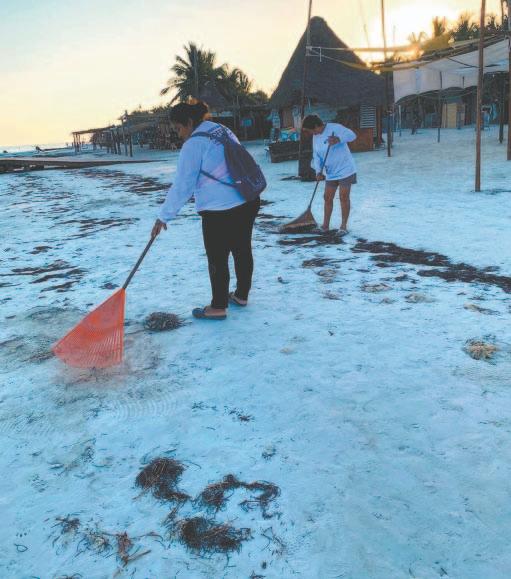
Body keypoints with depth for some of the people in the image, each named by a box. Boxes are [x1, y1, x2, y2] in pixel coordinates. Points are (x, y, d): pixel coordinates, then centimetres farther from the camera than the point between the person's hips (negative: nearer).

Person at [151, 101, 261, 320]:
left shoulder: (194, 144, -12)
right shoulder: (223, 130, 12)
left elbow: (182, 185, -12)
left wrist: (164, 216, -5)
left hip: (220, 212, -8)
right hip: (248, 202, 9)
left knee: (217, 260, 5)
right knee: (242, 250, 19)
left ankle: (218, 307, 17)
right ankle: (241, 295, 36)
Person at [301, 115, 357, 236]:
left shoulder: (335, 128, -14)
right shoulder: (315, 137, 6)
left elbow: (352, 135, -23)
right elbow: (316, 156, 6)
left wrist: (338, 139, -40)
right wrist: (318, 171, -8)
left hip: (345, 170, -7)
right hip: (330, 173, 7)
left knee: (344, 198, -2)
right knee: (328, 198, 9)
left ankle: (343, 226, 7)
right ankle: (325, 225, 19)